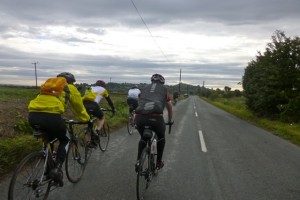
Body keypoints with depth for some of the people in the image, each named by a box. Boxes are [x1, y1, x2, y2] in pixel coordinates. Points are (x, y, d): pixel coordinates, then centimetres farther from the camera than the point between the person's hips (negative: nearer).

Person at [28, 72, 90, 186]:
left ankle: (48, 169, 31)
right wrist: (86, 119, 43)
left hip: (33, 116, 6)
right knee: (64, 140, 21)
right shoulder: (71, 88, 19)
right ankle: (57, 169, 3)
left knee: (48, 139, 33)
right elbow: (79, 107, 26)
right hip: (51, 117, -5)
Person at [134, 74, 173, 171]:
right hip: (156, 118, -2)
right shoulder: (164, 89, 23)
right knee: (161, 137, 31)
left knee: (143, 138, 32)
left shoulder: (144, 88, 29)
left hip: (139, 117, 2)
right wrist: (170, 121, 51)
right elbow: (170, 108, 33)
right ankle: (159, 162, 35)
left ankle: (138, 162, 22)